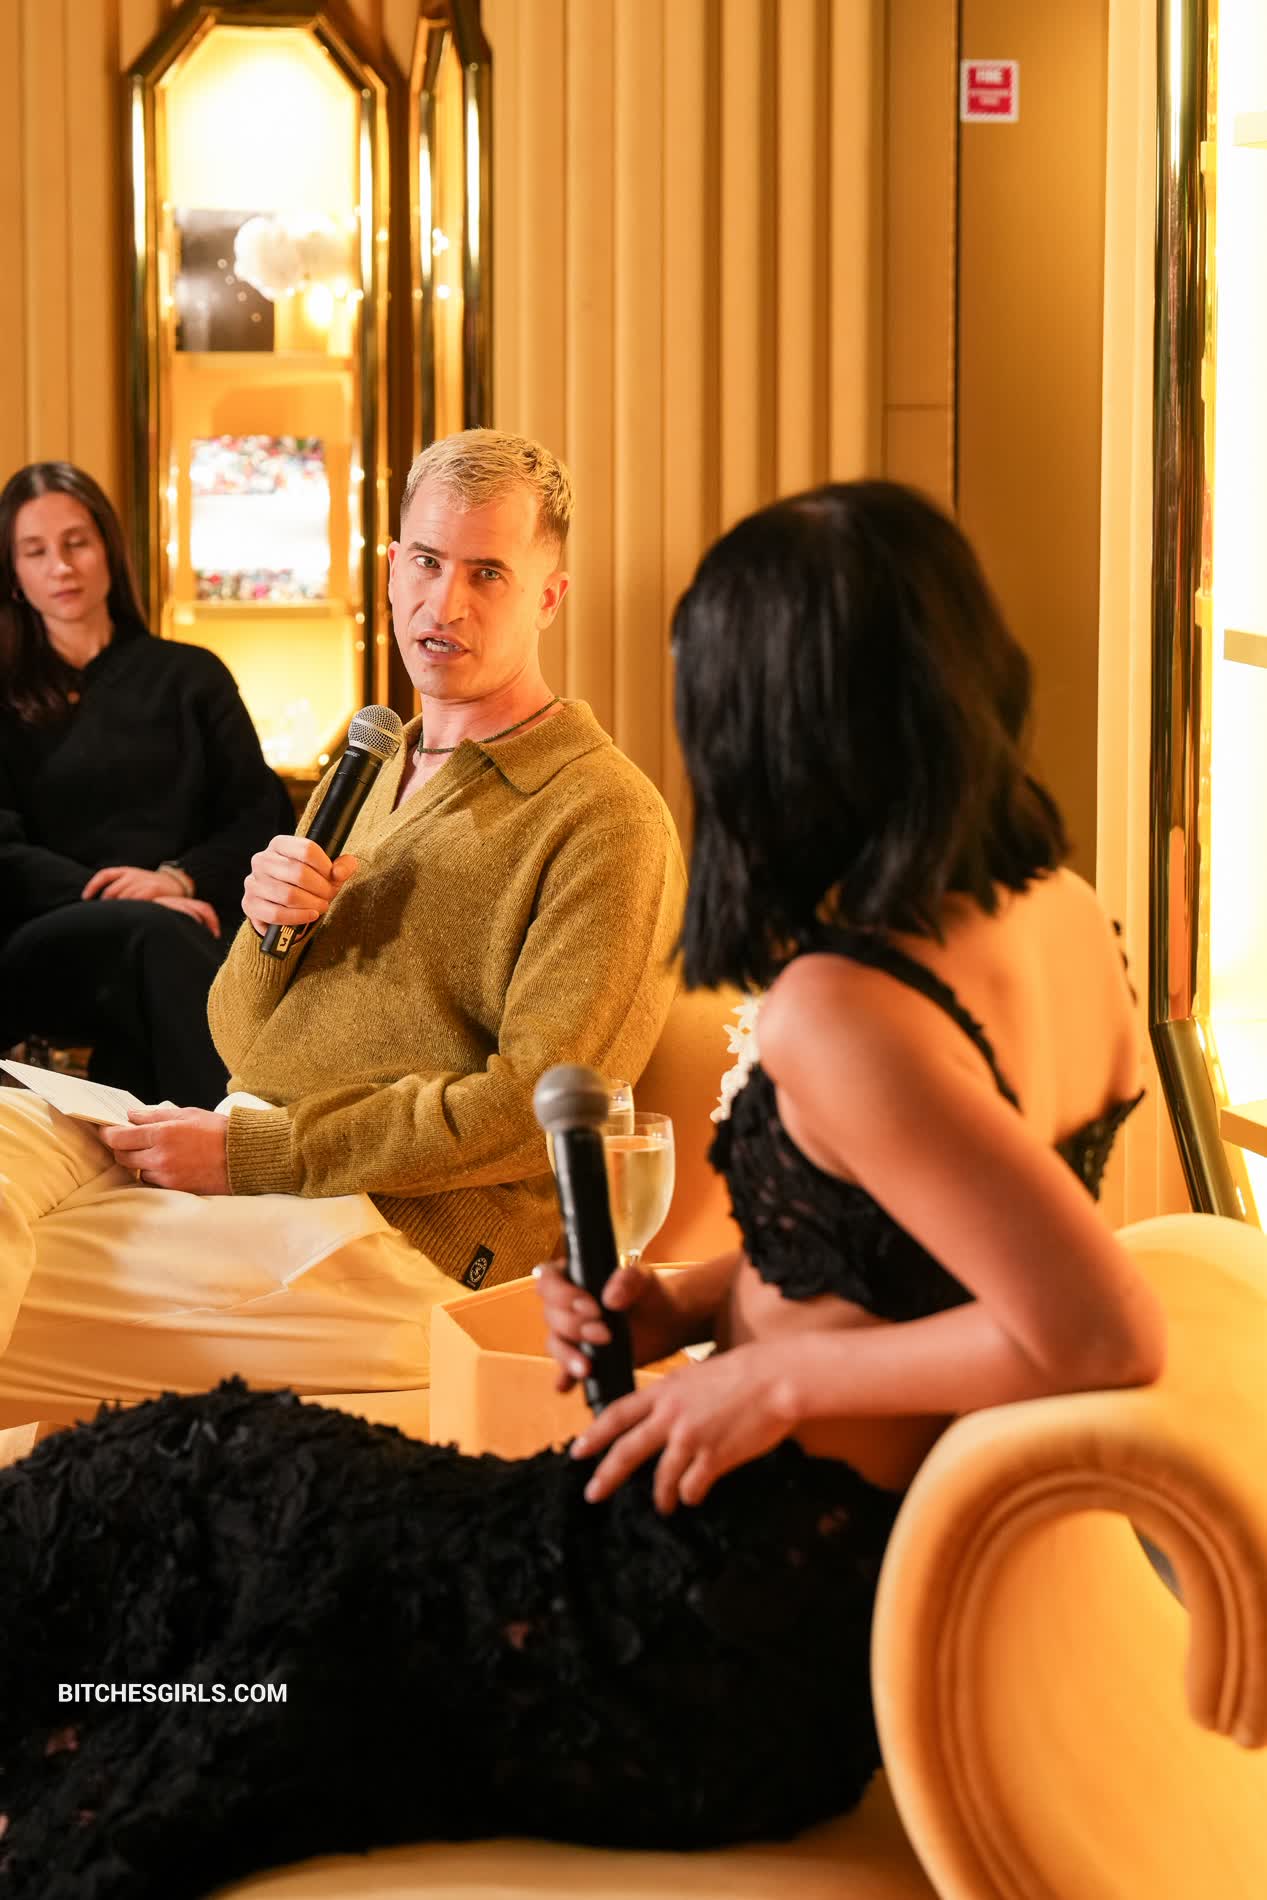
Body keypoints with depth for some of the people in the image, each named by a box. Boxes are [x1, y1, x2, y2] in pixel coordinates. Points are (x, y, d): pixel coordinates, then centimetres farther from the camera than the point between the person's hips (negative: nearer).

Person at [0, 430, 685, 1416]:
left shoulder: (607, 819, -3)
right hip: (251, 1168, 7)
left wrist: (252, 1151, -14)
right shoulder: (363, 778, 22)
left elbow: (540, 1112, -13)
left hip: (405, 1227, -7)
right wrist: (268, 928, -2)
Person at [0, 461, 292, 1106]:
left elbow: (263, 817, 13)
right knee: (158, 934, -37)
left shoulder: (189, 677, 20)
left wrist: (179, 879, -10)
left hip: (191, 921, 1)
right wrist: (122, 900, -15)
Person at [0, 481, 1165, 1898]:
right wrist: (692, 1304, 2)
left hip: (752, 1627, -9)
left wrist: (778, 1375, -20)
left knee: (158, 1517, 6)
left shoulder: (839, 1011, -26)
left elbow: (1108, 1337, -32)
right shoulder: (1056, 916, 2)